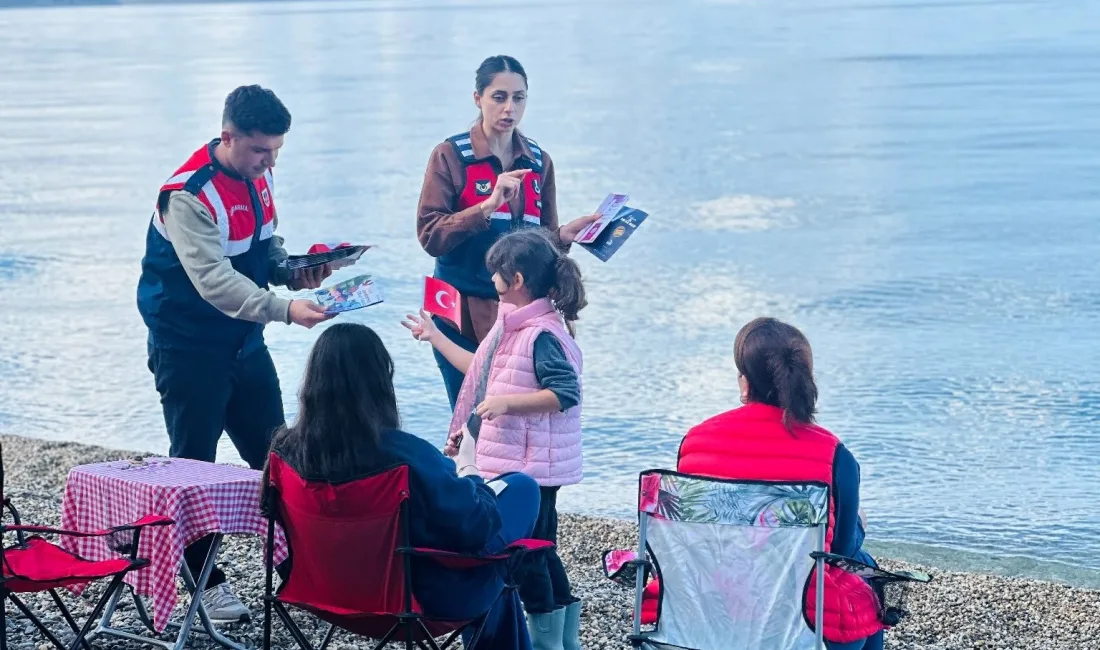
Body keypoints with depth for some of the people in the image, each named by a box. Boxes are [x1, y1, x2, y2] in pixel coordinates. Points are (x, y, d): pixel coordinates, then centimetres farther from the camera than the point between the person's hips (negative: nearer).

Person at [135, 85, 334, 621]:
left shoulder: (256, 177, 2)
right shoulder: (189, 194, -23)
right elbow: (213, 280, -32)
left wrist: (293, 271, -5)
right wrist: (285, 310, -41)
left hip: (244, 341, 8)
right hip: (190, 349, -7)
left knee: (274, 456, 9)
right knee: (194, 466, 1)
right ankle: (205, 582, 9)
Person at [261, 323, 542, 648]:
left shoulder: (287, 449, -14)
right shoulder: (406, 454, -31)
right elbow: (478, 527, -21)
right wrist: (468, 469, 1)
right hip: (428, 598, -6)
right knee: (522, 487, 15)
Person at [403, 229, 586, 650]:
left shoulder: (543, 334, -19)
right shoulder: (513, 327, 12)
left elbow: (566, 393, -26)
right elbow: (481, 370, 26)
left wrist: (507, 402, -30)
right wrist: (434, 337, 31)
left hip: (530, 468, -10)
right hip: (509, 462, 10)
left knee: (525, 554, -2)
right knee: (539, 551, 16)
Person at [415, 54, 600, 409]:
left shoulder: (538, 162, 10)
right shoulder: (450, 156, -2)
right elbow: (430, 235, -12)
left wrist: (565, 235, -10)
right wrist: (488, 206, -22)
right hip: (464, 316, -3)